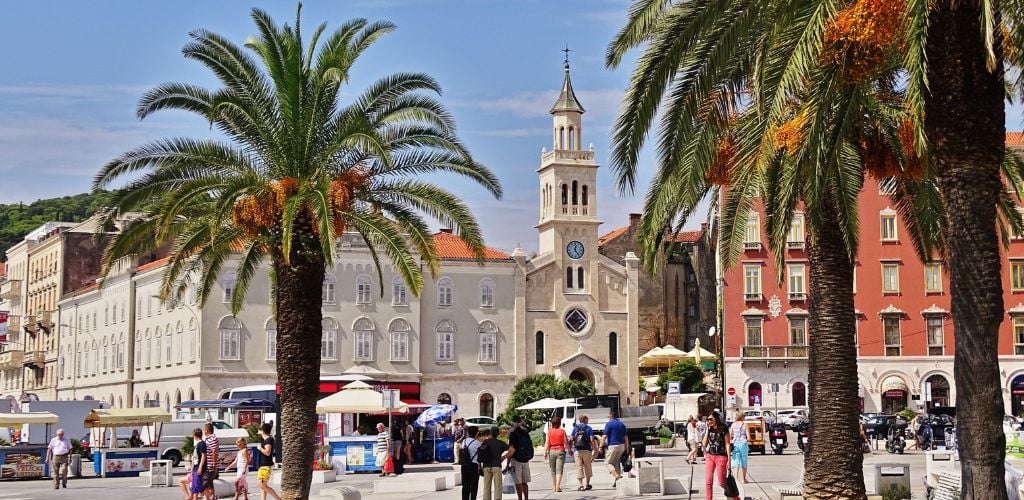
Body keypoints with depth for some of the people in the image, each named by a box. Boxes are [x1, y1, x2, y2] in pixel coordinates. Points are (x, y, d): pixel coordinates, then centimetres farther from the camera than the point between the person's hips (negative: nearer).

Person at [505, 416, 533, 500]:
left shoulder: (513, 434, -11)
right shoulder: (526, 433, 9)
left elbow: (512, 450, -15)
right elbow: (530, 446, 14)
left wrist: (508, 463, -12)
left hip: (517, 460, -6)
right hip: (526, 460, 6)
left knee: (518, 483, -3)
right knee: (525, 483, 13)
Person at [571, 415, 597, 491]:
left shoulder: (575, 428, 7)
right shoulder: (589, 428, 0)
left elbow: (572, 439, 3)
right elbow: (591, 440, -8)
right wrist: (594, 449, -4)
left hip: (577, 451, 1)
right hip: (586, 450, -1)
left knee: (579, 468, 2)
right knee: (587, 468, 11)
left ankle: (581, 485, -4)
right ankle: (587, 484, 16)